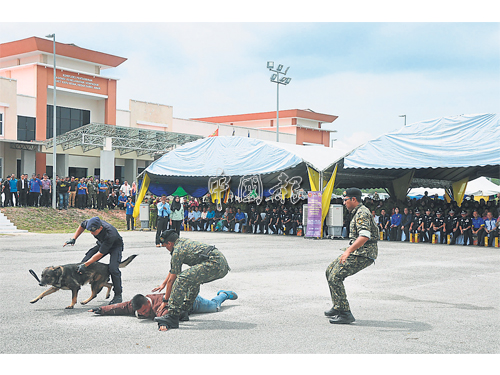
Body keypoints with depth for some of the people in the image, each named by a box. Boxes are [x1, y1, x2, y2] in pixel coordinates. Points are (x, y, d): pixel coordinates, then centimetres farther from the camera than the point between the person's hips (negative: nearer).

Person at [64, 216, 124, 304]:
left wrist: (86, 265, -38)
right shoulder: (90, 223, -26)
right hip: (101, 243, 7)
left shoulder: (110, 234, -43)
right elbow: (82, 225, 1)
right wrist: (73, 238, -7)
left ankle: (118, 295, -12)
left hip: (115, 245, -7)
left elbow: (100, 254, -37)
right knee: (85, 260, -7)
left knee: (113, 268, -26)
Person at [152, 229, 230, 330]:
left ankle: (173, 316, -20)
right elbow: (173, 268, 40)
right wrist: (163, 284, 49)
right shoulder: (183, 241, 26)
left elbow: (171, 280, 3)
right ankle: (185, 309, 29)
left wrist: (165, 301, 12)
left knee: (182, 279, -18)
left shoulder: (178, 251, -2)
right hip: (224, 265, 11)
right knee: (194, 277, 34)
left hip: (215, 264, -11)